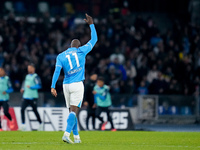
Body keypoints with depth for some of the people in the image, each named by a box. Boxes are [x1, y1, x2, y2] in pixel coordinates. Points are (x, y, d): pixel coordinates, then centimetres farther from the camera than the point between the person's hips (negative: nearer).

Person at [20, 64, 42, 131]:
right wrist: (23, 89, 13)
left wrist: (31, 87, -22)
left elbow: (39, 85, -17)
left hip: (33, 97, -6)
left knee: (35, 110, 2)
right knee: (22, 109, -8)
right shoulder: (27, 76, 16)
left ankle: (40, 124, 18)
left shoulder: (35, 76, -7)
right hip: (26, 96, 6)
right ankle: (23, 125, -6)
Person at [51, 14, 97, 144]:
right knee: (74, 110, -9)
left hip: (66, 85, 3)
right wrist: (91, 24, 24)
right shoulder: (81, 51, 4)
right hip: (77, 84, -3)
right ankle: (67, 134, -25)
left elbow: (57, 71, -3)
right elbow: (94, 40, 14)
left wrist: (53, 86, -7)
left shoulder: (61, 56, 8)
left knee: (73, 110, 12)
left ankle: (76, 136, 14)